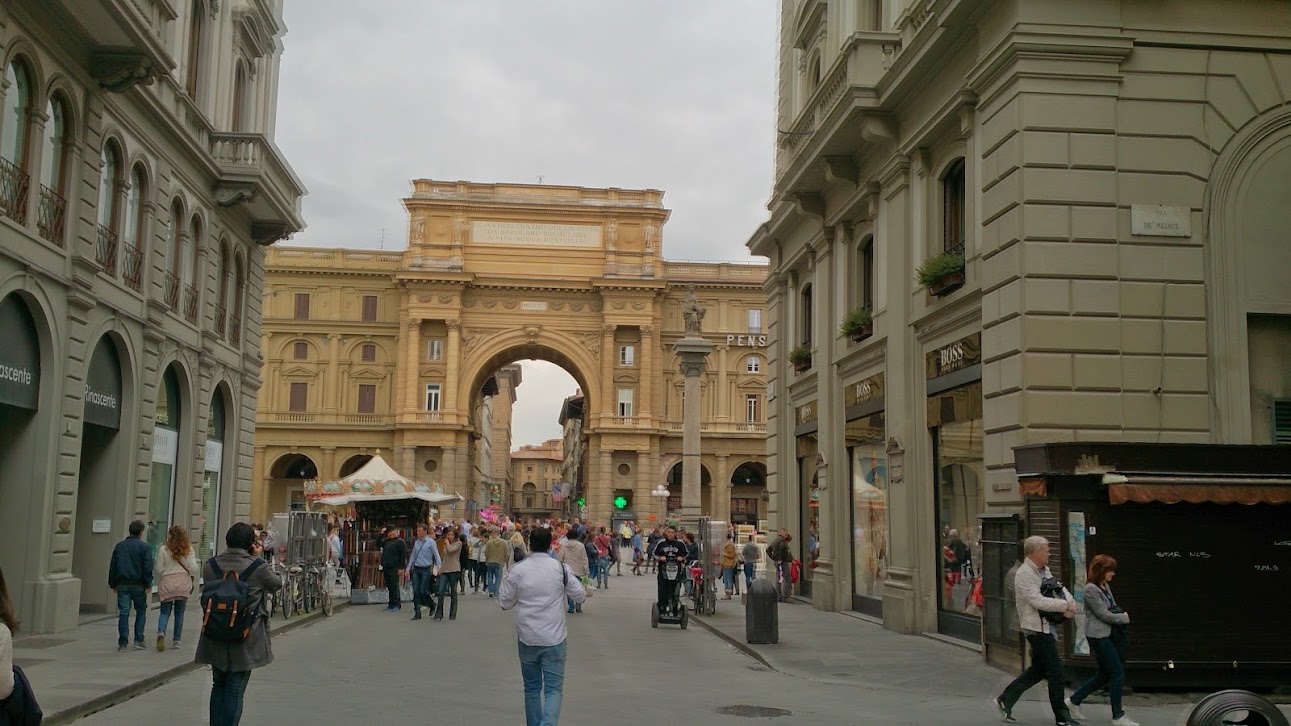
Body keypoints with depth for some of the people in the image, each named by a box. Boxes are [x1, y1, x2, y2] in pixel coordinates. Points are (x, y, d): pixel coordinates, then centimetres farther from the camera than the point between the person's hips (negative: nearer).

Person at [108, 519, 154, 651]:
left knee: (123, 613, 3)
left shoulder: (119, 546, 9)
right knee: (141, 611, 12)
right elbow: (147, 567, -11)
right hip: (138, 585, -3)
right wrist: (148, 584, -6)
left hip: (122, 585, 3)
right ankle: (138, 641, 8)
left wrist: (113, 584, 17)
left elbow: (112, 566, 12)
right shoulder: (144, 546, -5)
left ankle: (122, 643, -1)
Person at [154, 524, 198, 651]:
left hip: (166, 583, -1)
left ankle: (161, 632, -18)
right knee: (179, 612, 10)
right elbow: (193, 568, -4)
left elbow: (159, 569, -4)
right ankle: (177, 640, 10)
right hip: (183, 583, 1)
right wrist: (192, 581, 12)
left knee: (165, 611, 7)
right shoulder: (189, 550, 1)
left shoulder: (163, 549, -4)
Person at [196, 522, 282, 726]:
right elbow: (277, 584, 2)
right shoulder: (258, 568, -14)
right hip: (245, 641, -4)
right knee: (235, 690, 4)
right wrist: (258, 558, 6)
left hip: (216, 640, 4)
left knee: (218, 686, 21)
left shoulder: (210, 565, -3)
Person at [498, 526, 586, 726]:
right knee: (554, 689, 2)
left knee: (532, 688, 17)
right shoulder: (560, 568, -7)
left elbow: (505, 602, 2)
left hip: (527, 638, 1)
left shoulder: (517, 570, -6)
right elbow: (580, 596, 3)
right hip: (554, 638, -1)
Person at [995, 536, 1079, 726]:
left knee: (1038, 669, 15)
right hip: (1037, 628, -9)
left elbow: (1061, 589, 15)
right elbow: (1038, 601, -23)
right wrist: (1065, 605, -18)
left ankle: (1006, 699, 23)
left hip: (1047, 626, 9)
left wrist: (1070, 603, -7)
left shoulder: (1044, 571, 14)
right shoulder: (1024, 574, -15)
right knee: (1055, 671, -4)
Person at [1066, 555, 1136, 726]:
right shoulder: (1091, 589, -16)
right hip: (1098, 636, -10)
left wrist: (1120, 613, -3)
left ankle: (1074, 701, 24)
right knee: (1118, 674, -6)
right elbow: (1104, 615, -17)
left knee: (1104, 675, 14)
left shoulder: (1105, 586, 12)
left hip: (1108, 634, 10)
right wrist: (1125, 618, -6)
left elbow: (1113, 608, 18)